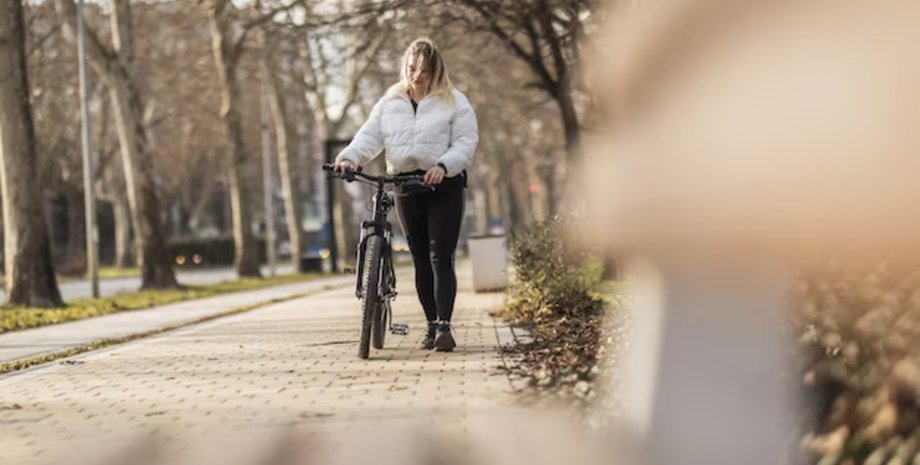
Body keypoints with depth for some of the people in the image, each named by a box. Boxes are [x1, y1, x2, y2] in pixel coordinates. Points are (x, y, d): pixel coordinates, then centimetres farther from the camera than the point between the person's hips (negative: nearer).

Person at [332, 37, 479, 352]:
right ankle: (432, 325, 15)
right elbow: (369, 136, 4)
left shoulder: (454, 102, 1)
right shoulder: (389, 104, 12)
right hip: (406, 187, 4)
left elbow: (466, 142, -6)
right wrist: (349, 157, -16)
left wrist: (443, 166, -24)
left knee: (441, 258, -12)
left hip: (444, 187, -4)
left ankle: (444, 325, -17)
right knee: (421, 260, 7)